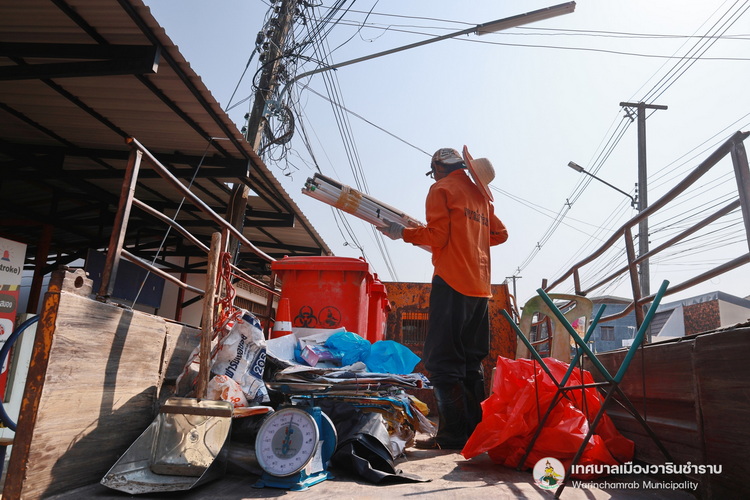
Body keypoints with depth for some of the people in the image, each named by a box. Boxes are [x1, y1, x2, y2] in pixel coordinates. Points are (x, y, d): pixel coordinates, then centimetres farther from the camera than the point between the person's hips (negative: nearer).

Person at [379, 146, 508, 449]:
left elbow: (437, 235, -10)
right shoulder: (480, 194, 21)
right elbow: (500, 234, 22)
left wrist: (402, 233, 1)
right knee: (470, 362, 11)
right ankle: (474, 432, 14)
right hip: (480, 285, 8)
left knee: (442, 360, -6)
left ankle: (453, 435, -7)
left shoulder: (442, 189, 1)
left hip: (452, 281, -8)